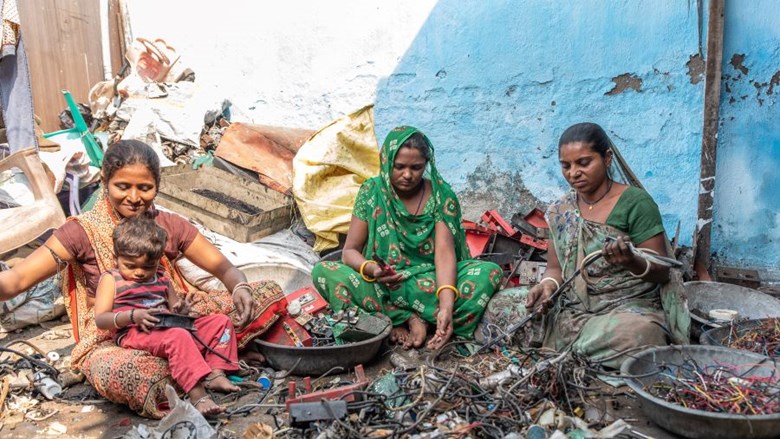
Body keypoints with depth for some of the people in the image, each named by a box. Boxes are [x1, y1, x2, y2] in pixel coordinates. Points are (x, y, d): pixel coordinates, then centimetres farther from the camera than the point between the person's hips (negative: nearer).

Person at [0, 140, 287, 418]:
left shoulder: (170, 225, 3)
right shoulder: (83, 231, -7)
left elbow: (224, 268, 5)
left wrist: (240, 288, -20)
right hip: (113, 341, -4)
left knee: (270, 293, -12)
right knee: (116, 376, -45)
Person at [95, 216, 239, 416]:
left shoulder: (161, 279, 22)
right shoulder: (111, 279, 5)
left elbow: (175, 308, 28)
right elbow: (100, 319, -4)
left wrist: (180, 309, 1)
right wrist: (132, 316, -22)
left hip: (167, 328, 7)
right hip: (134, 334, -7)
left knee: (221, 321, -3)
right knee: (178, 337, -38)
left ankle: (216, 374, -18)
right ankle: (197, 394, -46)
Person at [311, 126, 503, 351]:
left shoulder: (442, 195, -7)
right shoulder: (372, 191, -4)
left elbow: (445, 253, -19)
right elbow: (349, 251, -5)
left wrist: (446, 306, -36)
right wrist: (372, 269, -30)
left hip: (431, 282, 0)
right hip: (382, 283, 1)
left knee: (491, 272, -26)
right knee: (323, 272, -25)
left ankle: (398, 321, -27)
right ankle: (411, 320, -27)